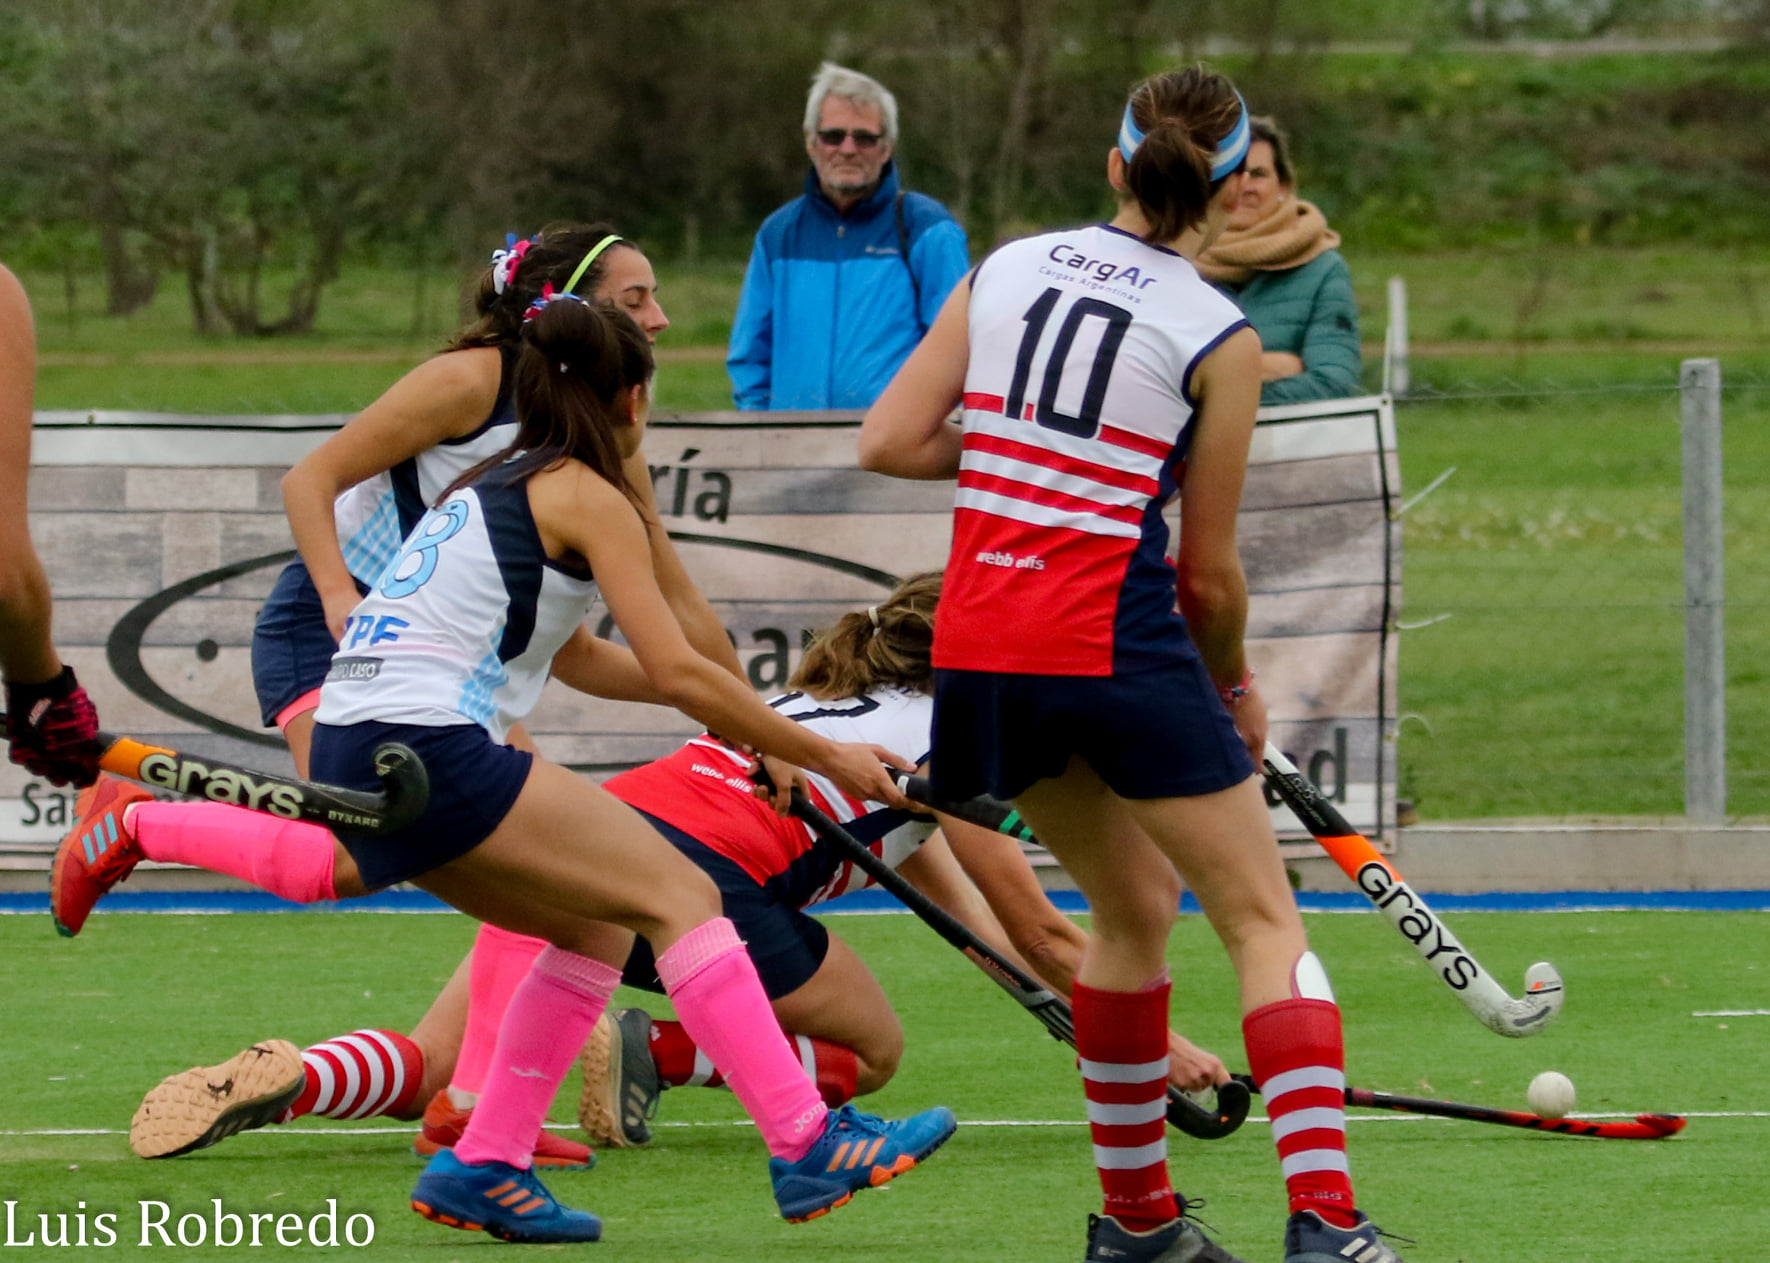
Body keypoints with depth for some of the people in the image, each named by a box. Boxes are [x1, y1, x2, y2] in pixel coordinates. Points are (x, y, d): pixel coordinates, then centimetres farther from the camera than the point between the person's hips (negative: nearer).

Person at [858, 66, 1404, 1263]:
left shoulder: (1007, 269, 8)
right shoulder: (1219, 338, -4)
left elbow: (889, 441, 5)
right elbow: (1208, 571, 1)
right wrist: (1234, 688, 18)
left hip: (981, 645, 5)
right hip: (1116, 644, -5)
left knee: (1131, 905, 23)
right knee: (1264, 919, 3)